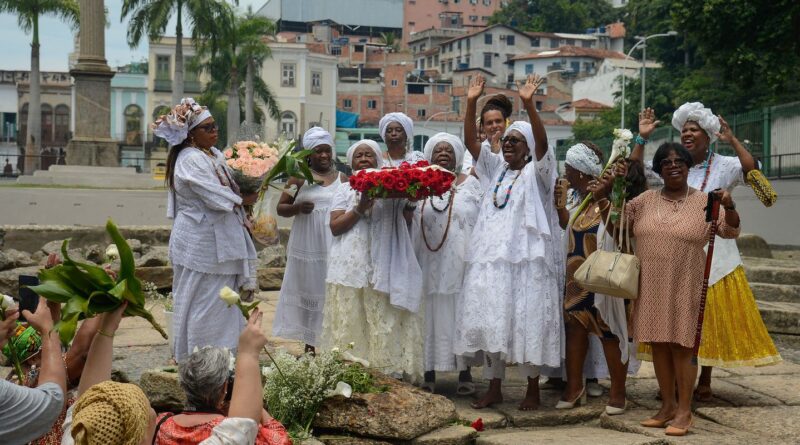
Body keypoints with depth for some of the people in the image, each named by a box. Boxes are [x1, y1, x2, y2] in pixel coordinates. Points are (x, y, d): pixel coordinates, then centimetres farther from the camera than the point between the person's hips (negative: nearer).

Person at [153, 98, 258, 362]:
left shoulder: (213, 153, 12)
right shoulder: (191, 160, -18)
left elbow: (230, 185, 14)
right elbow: (217, 197, -22)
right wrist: (244, 199, -7)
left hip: (218, 240, 10)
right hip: (200, 243, -10)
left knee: (221, 298, 14)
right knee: (203, 301, -1)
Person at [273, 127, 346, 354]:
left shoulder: (341, 178, 8)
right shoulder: (300, 176, 4)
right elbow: (280, 208, 5)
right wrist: (297, 208, -14)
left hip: (333, 245, 1)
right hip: (306, 245, -1)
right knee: (308, 290, 6)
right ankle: (310, 344, 15)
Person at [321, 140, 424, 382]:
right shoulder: (346, 190, 13)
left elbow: (404, 223, 11)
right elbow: (335, 226, 2)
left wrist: (409, 205, -8)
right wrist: (360, 209, -11)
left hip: (384, 268, 0)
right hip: (352, 268, 0)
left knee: (384, 322, -5)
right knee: (351, 324, -3)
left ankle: (385, 370, -3)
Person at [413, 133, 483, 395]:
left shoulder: (469, 184, 6)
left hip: (460, 263, -1)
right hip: (430, 263, 1)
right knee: (431, 314, 2)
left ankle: (464, 372, 8)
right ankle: (429, 374, 7)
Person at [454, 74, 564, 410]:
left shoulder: (536, 172, 0)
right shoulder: (494, 167, 14)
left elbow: (542, 142, -18)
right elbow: (471, 141, 5)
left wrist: (529, 105, -30)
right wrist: (471, 104, -8)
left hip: (526, 259, -5)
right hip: (490, 256, 5)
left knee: (527, 321, -3)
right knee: (490, 320, 7)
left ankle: (533, 389, 8)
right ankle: (494, 388, 16)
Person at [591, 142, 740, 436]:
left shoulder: (704, 202, 0)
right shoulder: (645, 201, 8)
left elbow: (731, 231, -4)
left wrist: (729, 206, -23)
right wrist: (602, 199, -6)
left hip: (684, 288, -3)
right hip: (651, 288, 4)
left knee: (681, 345, -1)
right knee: (659, 345, 9)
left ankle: (684, 411, 7)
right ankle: (667, 406, 20)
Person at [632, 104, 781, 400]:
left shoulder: (724, 166, -2)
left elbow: (752, 170, -19)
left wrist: (732, 141, -23)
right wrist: (642, 138, -5)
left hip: (712, 256, -2)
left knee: (710, 318, 3)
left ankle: (705, 382, 14)